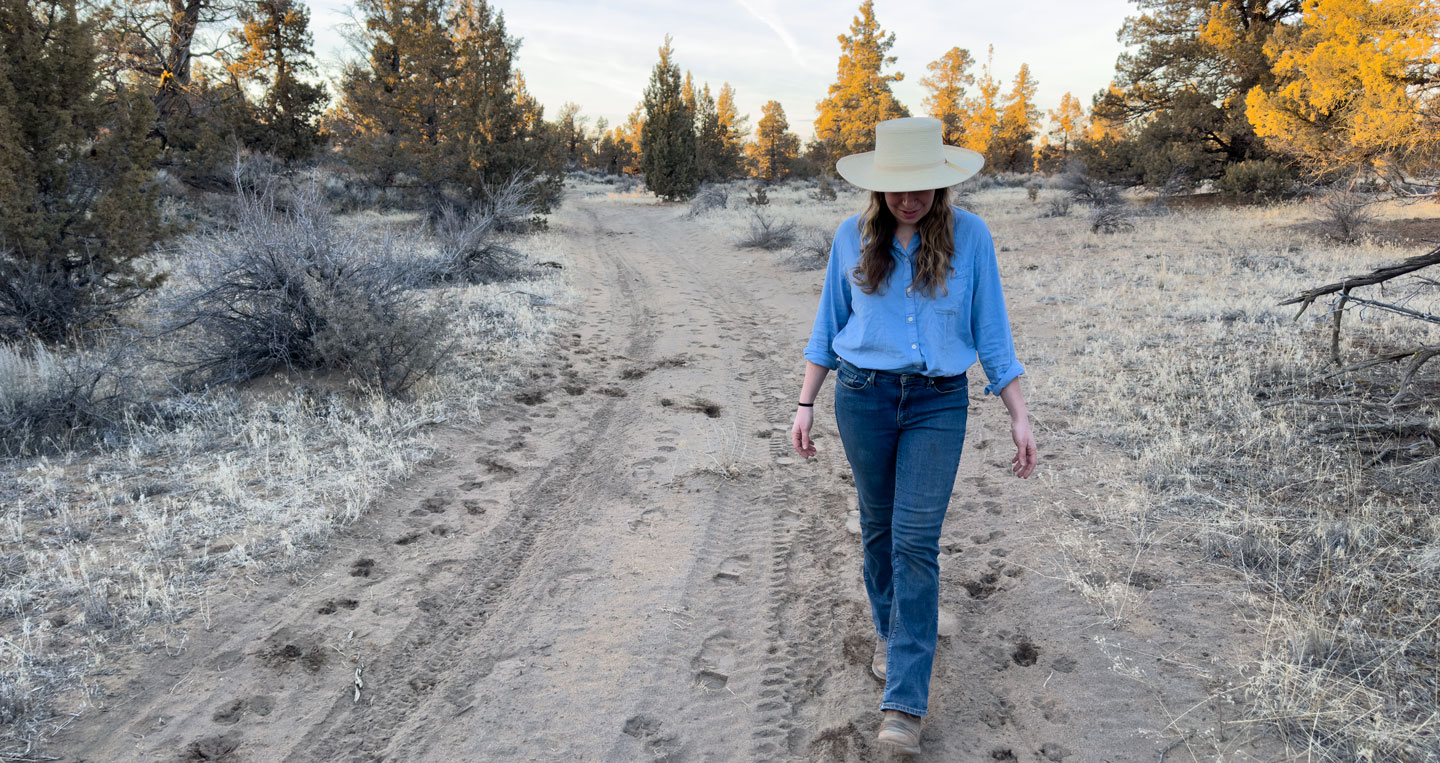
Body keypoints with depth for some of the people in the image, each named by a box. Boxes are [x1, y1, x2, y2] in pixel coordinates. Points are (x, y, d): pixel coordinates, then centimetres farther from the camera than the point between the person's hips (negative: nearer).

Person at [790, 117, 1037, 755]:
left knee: (916, 541, -7)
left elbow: (991, 331, 1)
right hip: (863, 396, 2)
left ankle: (904, 704, -3)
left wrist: (1019, 415, -1)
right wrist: (806, 404, 6)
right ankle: (889, 632, 39)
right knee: (879, 526, 13)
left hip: (938, 402, -2)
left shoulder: (969, 236, -4)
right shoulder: (853, 238, 0)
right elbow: (828, 326, 9)